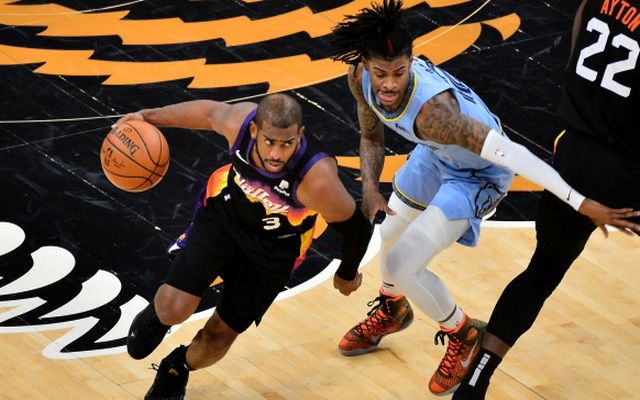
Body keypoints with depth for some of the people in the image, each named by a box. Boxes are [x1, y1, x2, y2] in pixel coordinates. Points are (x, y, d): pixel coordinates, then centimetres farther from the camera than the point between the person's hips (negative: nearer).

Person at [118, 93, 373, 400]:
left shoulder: (316, 180, -40)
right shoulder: (239, 123, -31)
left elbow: (356, 227, -21)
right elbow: (209, 112, -5)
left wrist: (347, 275, -1)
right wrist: (149, 117, 2)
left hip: (273, 251, -1)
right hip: (223, 213, 1)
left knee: (218, 338, 9)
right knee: (173, 311, -14)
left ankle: (176, 370, 44)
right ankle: (157, 314, 25)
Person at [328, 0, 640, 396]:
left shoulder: (431, 110, -44)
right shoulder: (361, 78, -23)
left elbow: (511, 153, -44)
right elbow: (372, 139, -3)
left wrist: (580, 202, -44)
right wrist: (370, 188, -21)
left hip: (478, 173, -7)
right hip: (436, 155, 7)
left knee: (403, 264, -13)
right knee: (391, 233, 26)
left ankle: (464, 335, 16)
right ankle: (391, 311, 59)